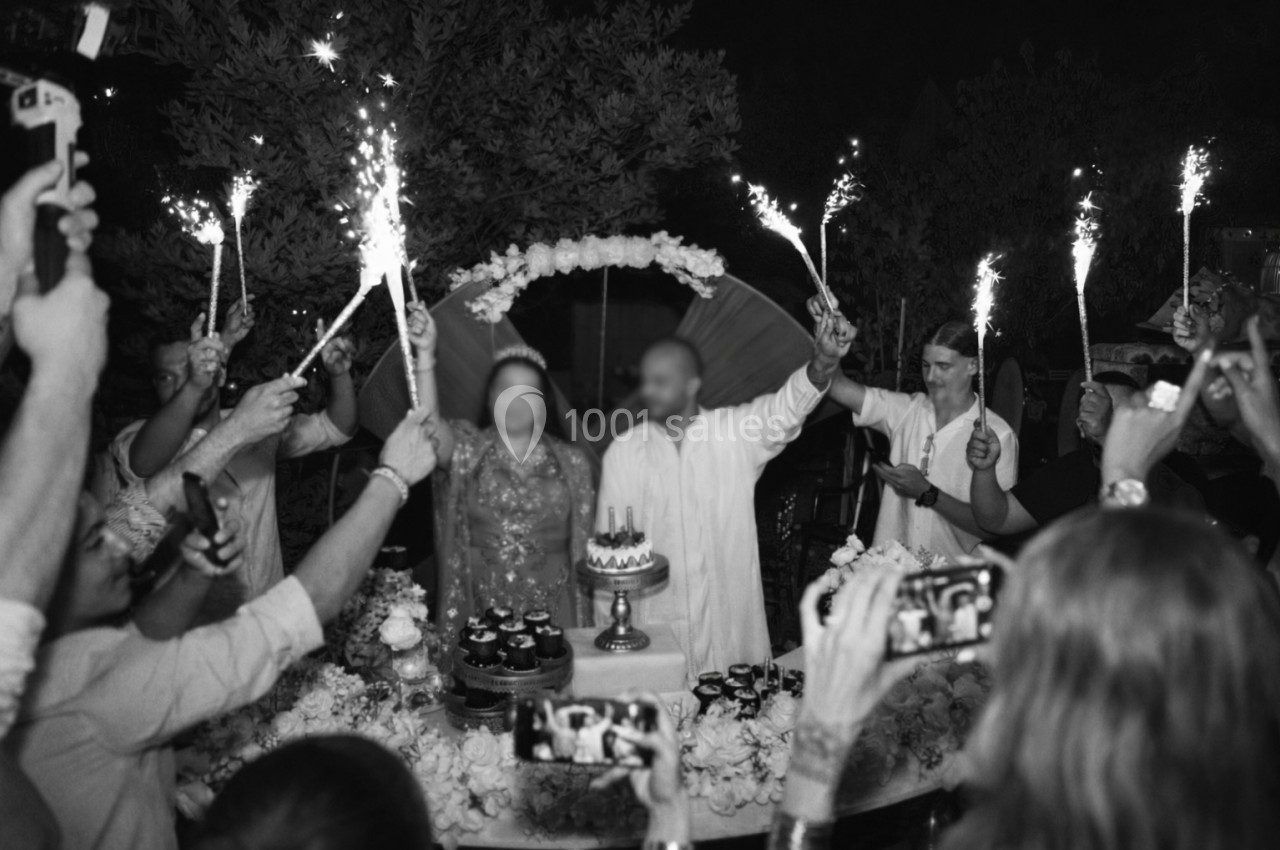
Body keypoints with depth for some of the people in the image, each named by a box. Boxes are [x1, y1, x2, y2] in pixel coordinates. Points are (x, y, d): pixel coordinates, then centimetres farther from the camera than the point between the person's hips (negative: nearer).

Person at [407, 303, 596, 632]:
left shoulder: (571, 462, 3)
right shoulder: (467, 449, 0)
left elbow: (583, 541, 7)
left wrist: (587, 610, 7)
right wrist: (425, 355, -30)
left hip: (550, 609, 1)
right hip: (479, 610, -1)